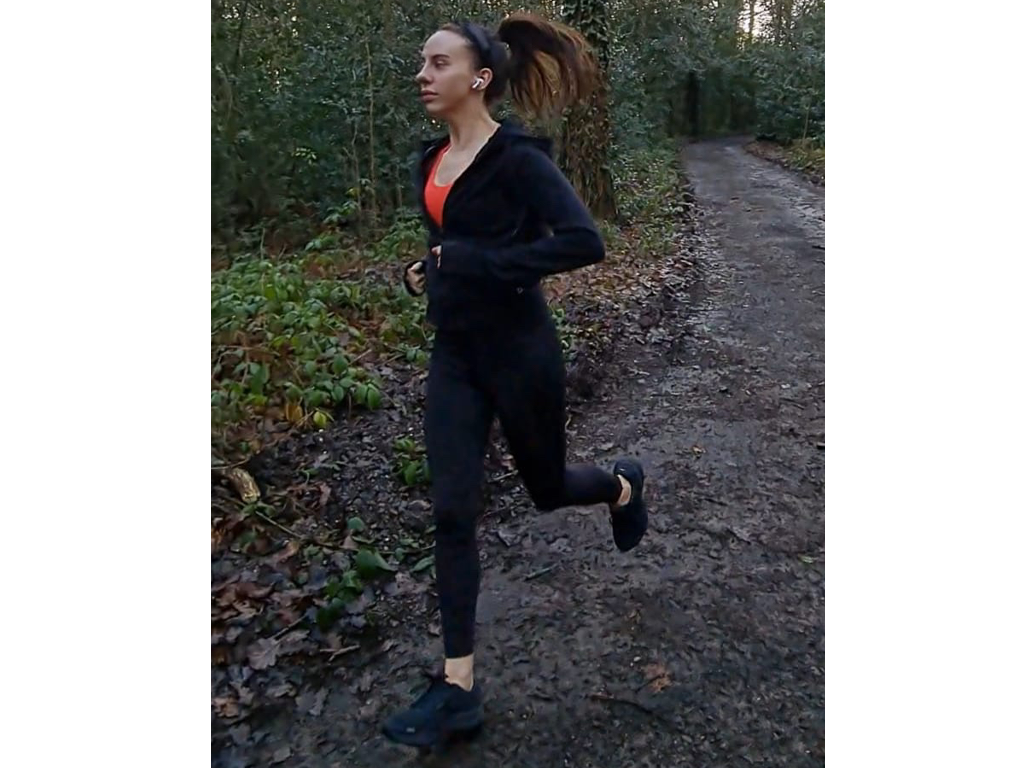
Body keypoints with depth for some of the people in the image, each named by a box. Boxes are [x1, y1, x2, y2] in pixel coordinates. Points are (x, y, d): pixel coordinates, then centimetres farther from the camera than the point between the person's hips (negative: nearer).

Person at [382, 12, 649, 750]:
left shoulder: (518, 157, -13)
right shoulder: (434, 160, 10)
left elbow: (584, 242, -24)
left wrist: (478, 264, -26)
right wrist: (429, 269, 5)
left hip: (518, 350, -6)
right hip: (455, 354, 7)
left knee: (547, 486, 13)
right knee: (453, 512, 0)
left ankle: (623, 484, 51)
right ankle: (459, 687, 10)